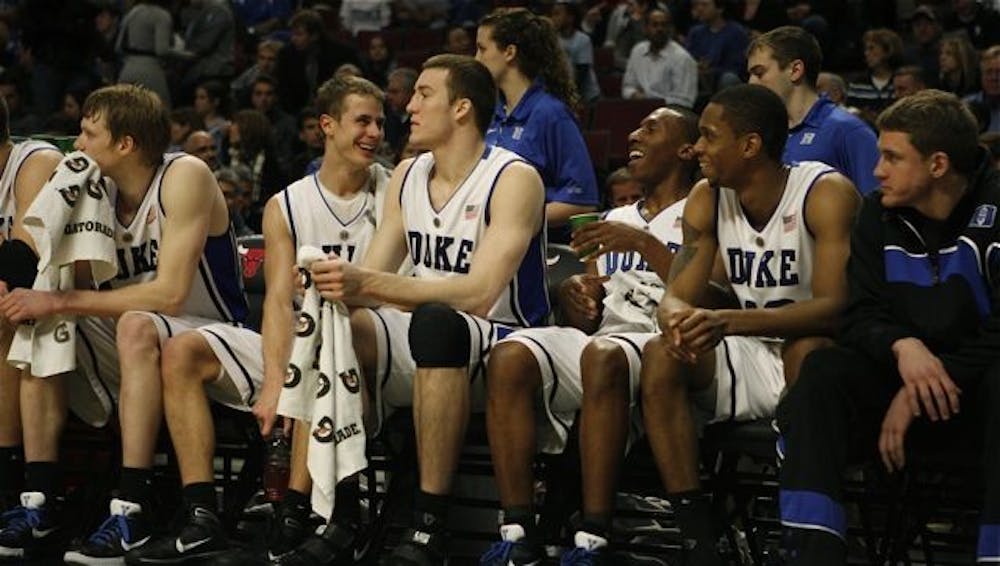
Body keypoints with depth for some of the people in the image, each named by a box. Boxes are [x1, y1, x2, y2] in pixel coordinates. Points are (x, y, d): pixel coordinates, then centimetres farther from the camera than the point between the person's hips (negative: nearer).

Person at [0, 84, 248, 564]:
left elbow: (170, 293, -26)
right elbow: (80, 285, 4)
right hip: (139, 346, 8)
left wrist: (62, 302, -26)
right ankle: (39, 506, -14)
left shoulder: (185, 177, -17)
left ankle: (132, 511, -38)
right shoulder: (101, 191, 4)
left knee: (136, 326, -35)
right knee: (39, 332, -8)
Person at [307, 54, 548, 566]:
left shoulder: (514, 179, -12)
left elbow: (479, 293, -24)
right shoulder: (407, 177, 11)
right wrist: (339, 284, -18)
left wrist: (366, 284, -30)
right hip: (426, 350, 6)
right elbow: (372, 277, 7)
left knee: (435, 322, -39)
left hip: (501, 346, -6)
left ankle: (430, 525, -37)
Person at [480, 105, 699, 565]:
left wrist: (645, 244, -13)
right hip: (601, 335, 6)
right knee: (509, 357, -25)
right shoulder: (615, 221, 29)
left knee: (602, 355, -40)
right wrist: (575, 296, 1)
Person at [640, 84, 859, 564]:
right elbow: (678, 296, 0)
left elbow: (835, 307, -28)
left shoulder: (826, 193, -17)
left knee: (806, 350, -38)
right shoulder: (707, 199, 2)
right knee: (660, 355, -20)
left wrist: (727, 322, -41)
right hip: (749, 361, 6)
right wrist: (677, 320, -28)